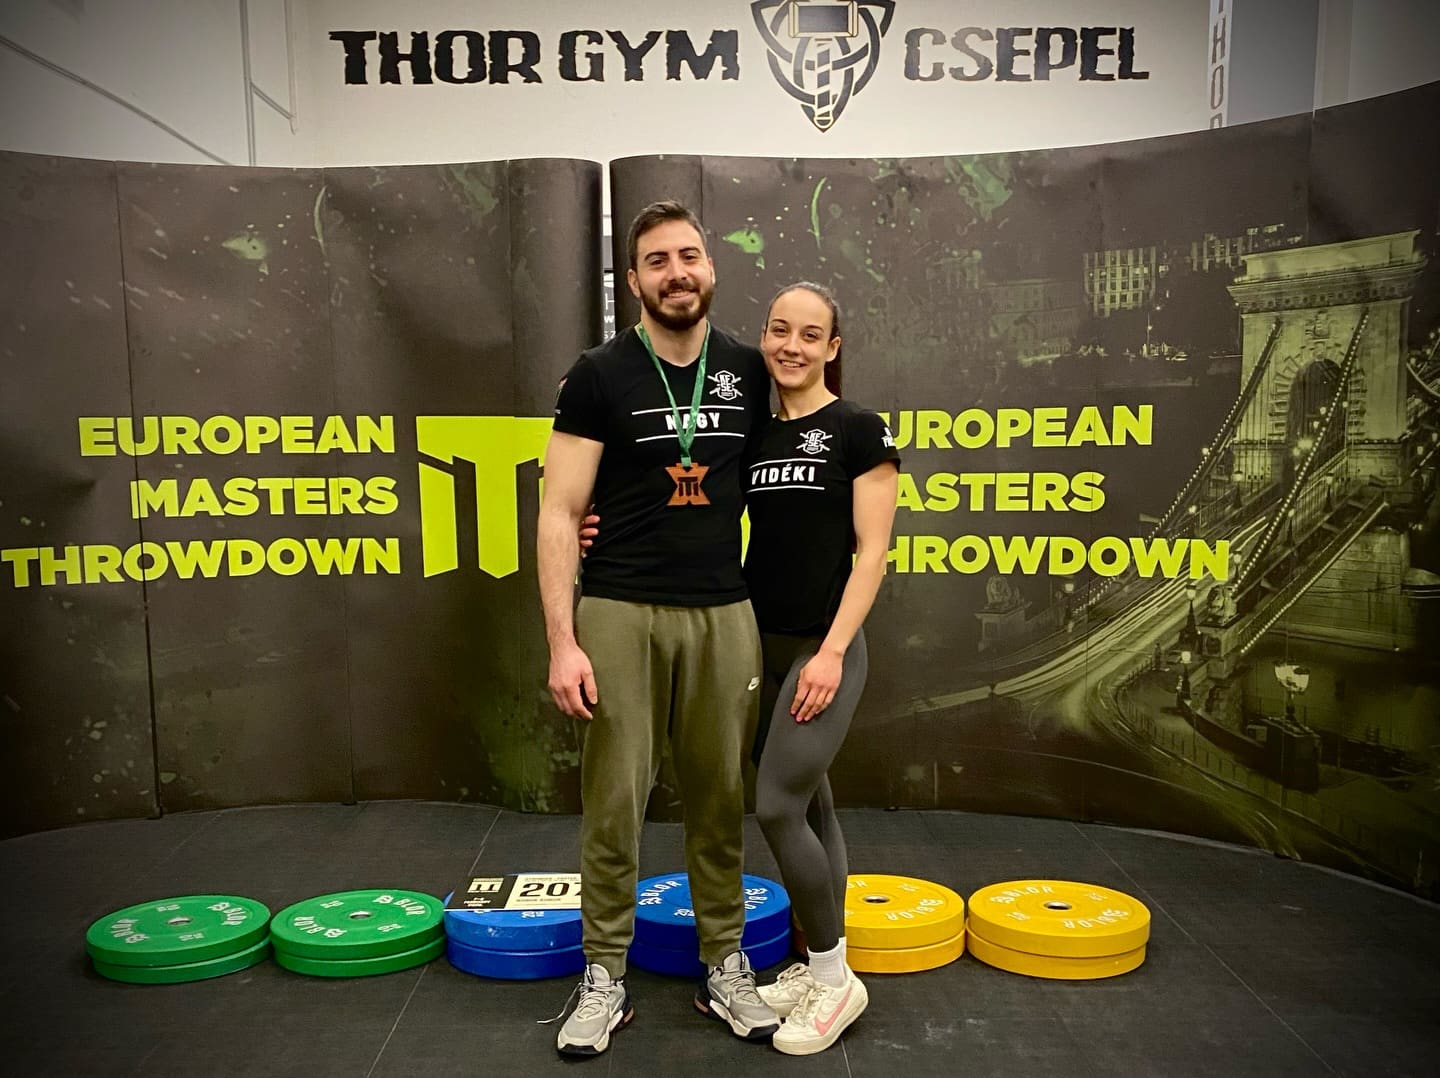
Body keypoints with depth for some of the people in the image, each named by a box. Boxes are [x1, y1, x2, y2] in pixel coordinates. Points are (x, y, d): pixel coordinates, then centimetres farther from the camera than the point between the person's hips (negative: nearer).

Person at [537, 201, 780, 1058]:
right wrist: (563, 641, -11)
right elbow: (561, 513, -5)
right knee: (615, 803, 4)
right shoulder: (601, 376, -2)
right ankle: (606, 980, 21)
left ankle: (725, 969, 27)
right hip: (621, 614, -2)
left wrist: (774, 605, 9)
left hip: (725, 615, 3)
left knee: (721, 800, 10)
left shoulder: (747, 372, 7)